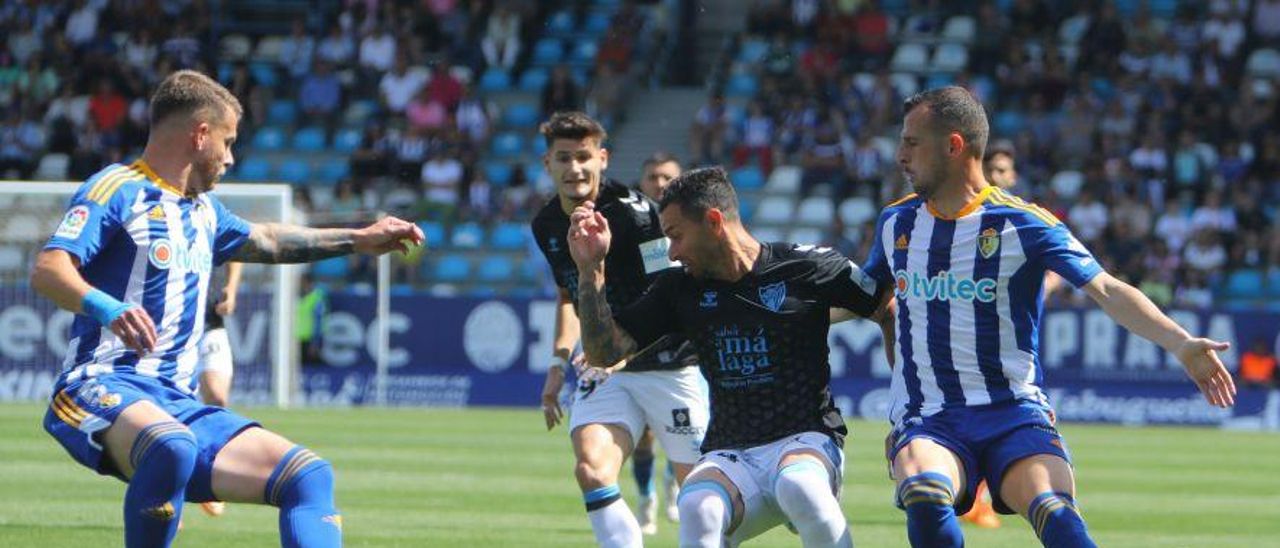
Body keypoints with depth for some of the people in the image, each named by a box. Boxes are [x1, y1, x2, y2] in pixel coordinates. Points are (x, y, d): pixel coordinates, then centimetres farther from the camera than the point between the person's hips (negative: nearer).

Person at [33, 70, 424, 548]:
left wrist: (357, 240, 45)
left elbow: (263, 242, 44)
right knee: (172, 447, -40)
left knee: (310, 475, -7)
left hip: (179, 403, 8)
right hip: (104, 389, -8)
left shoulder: (203, 211, 23)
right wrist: (106, 307, -37)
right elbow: (47, 270, -18)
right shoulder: (118, 190, -4)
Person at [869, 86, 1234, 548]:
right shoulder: (896, 223, 10)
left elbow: (1106, 290, -12)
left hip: (1013, 412, -2)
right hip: (927, 422, 2)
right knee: (924, 498, -34)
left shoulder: (1023, 224, -4)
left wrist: (1180, 343, -23)